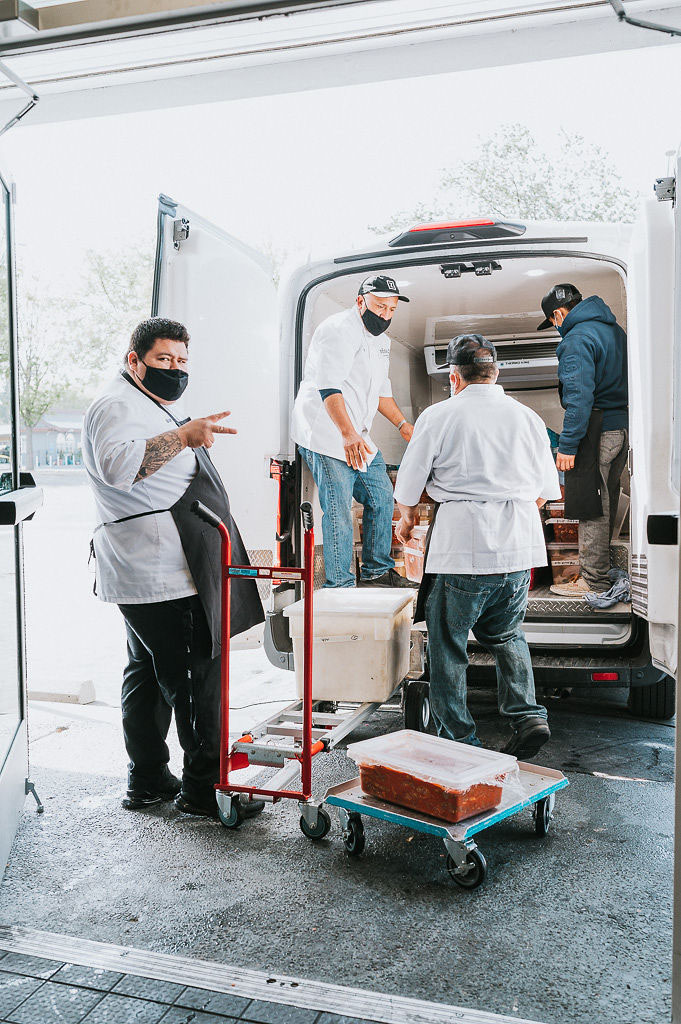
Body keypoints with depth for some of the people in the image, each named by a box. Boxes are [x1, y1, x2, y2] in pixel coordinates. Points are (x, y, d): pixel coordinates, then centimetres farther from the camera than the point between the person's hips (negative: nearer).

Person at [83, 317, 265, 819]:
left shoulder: (158, 406, 23)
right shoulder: (118, 406, -13)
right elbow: (117, 464, -34)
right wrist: (184, 436, -40)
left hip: (151, 576, 11)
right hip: (161, 576, -11)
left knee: (149, 674, 15)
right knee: (195, 674, -6)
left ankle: (147, 780, 25)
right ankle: (204, 785, 5)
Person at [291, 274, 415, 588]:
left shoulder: (381, 339, 18)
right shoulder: (339, 330, -14)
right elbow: (329, 387, -25)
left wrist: (403, 425, 30)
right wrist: (348, 434, -35)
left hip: (359, 437, 10)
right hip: (325, 435, -10)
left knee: (381, 498, 12)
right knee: (339, 509, -11)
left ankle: (376, 571, 26)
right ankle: (340, 585, -3)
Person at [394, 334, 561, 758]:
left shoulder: (439, 416, -2)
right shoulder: (527, 417, 10)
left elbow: (408, 488, 2)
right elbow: (546, 490, 17)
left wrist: (406, 519, 23)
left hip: (463, 544, -4)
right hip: (520, 544, 5)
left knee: (448, 643, 9)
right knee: (506, 632, 23)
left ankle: (459, 739, 14)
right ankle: (528, 715, 10)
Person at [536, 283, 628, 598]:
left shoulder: (577, 339, -13)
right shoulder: (614, 330, 17)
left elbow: (579, 397, -21)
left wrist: (567, 445, -19)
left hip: (596, 434, -9)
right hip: (622, 428, 9)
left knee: (590, 508, -3)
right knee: (604, 506, 16)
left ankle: (594, 581, 3)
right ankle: (599, 570, 25)